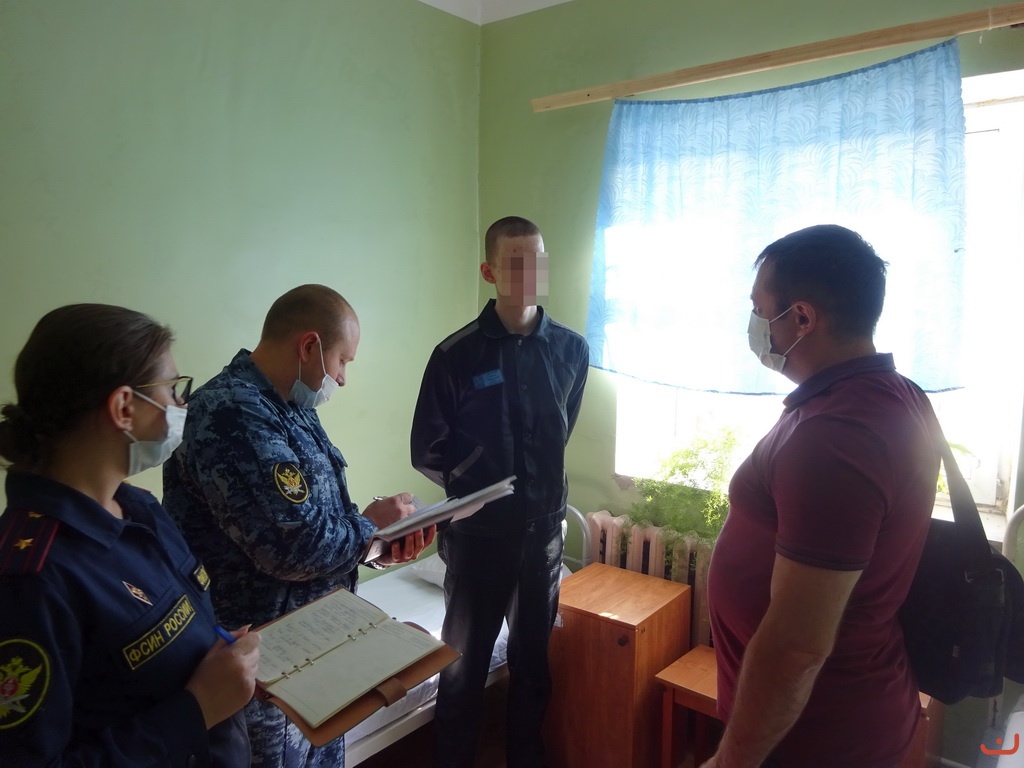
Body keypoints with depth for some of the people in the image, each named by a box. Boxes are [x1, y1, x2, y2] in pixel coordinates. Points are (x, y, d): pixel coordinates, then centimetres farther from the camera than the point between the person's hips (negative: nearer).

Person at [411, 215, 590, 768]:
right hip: (478, 532, -3)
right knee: (464, 662, 12)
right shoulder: (456, 355, -12)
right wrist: (480, 489, -3)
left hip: (545, 528, 3)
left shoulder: (571, 350, -3)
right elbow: (428, 453, -5)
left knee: (535, 656, 18)